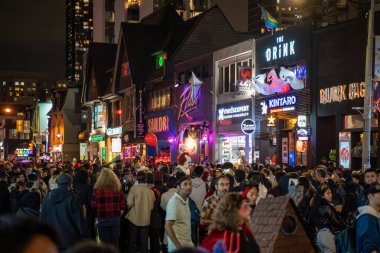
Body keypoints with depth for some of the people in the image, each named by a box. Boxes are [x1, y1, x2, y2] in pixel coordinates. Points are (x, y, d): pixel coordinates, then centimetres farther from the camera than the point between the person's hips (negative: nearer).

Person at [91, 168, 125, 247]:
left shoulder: (97, 189, -10)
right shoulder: (118, 189, -6)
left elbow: (93, 206, -4)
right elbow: (122, 206, -2)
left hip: (102, 219, -1)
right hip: (116, 219, 2)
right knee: (114, 244, 13)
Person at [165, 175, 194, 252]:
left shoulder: (186, 200, 9)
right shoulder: (174, 201, -16)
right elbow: (167, 227, -20)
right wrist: (179, 247, -22)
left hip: (188, 244, 8)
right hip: (178, 246, -7)